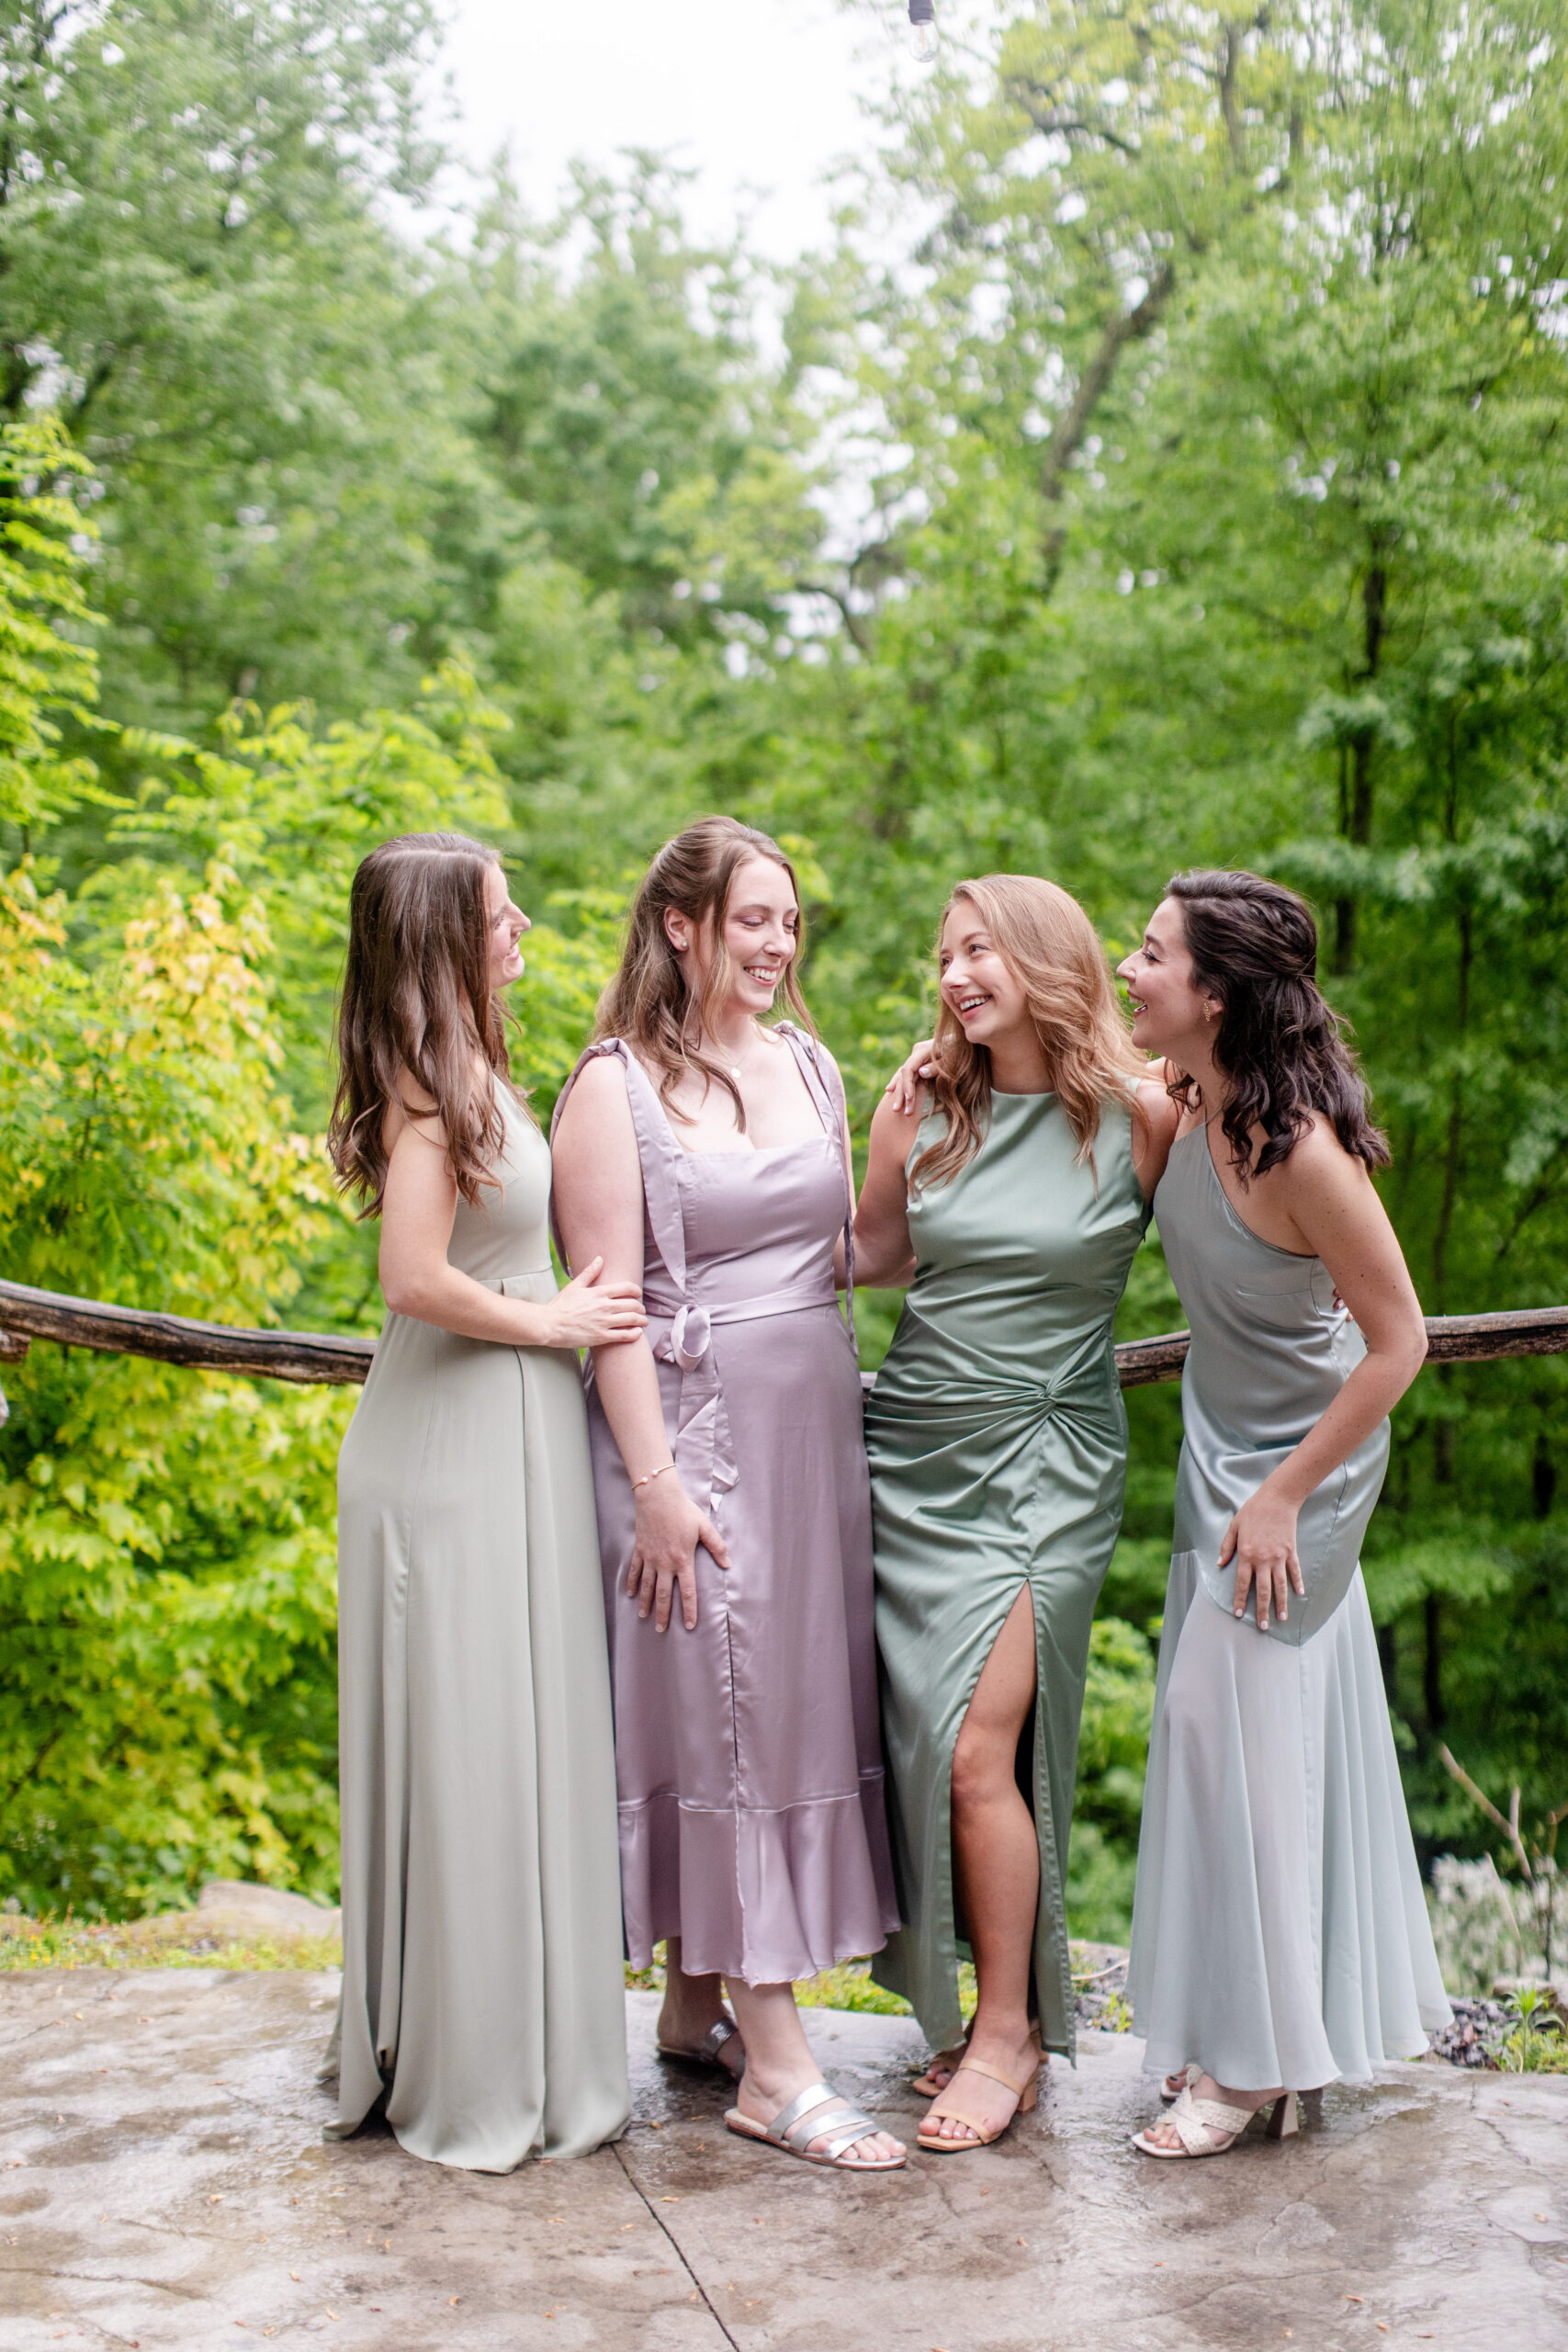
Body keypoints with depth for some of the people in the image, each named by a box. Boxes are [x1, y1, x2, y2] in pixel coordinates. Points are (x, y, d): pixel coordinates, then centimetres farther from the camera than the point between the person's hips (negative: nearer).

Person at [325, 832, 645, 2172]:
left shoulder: (461, 1068, 13)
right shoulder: (437, 1079, -16)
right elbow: (416, 1276, -23)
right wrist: (550, 1321, -12)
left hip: (501, 1437, 9)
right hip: (464, 1445, -9)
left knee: (510, 1743, 16)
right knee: (475, 1745, 0)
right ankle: (480, 2076, 13)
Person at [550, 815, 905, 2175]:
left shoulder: (808, 1066, 13)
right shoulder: (618, 1085, -6)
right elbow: (608, 1295, -12)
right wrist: (655, 1479, -17)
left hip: (816, 1416, 7)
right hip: (692, 1422, -7)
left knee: (805, 1703, 10)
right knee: (727, 1714, -5)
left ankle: (699, 2002, 25)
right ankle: (773, 2071, -1)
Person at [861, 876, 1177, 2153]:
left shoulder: (1140, 1114, -6)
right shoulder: (923, 1108, 5)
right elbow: (872, 1253, 18)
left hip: (1046, 1458, -4)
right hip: (912, 1453, 4)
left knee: (978, 1747, -11)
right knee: (925, 1749, 4)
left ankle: (1013, 2035, 6)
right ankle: (983, 2004, 21)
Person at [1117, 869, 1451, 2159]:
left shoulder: (1302, 1146, -28)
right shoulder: (1187, 1108, -5)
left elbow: (1398, 1339, -22)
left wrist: (1283, 1497, -18)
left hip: (1300, 1464, -8)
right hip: (1223, 1453, 8)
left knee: (1234, 1725, -2)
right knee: (1251, 1729, 15)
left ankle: (1253, 2063, 14)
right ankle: (1251, 2036, 31)